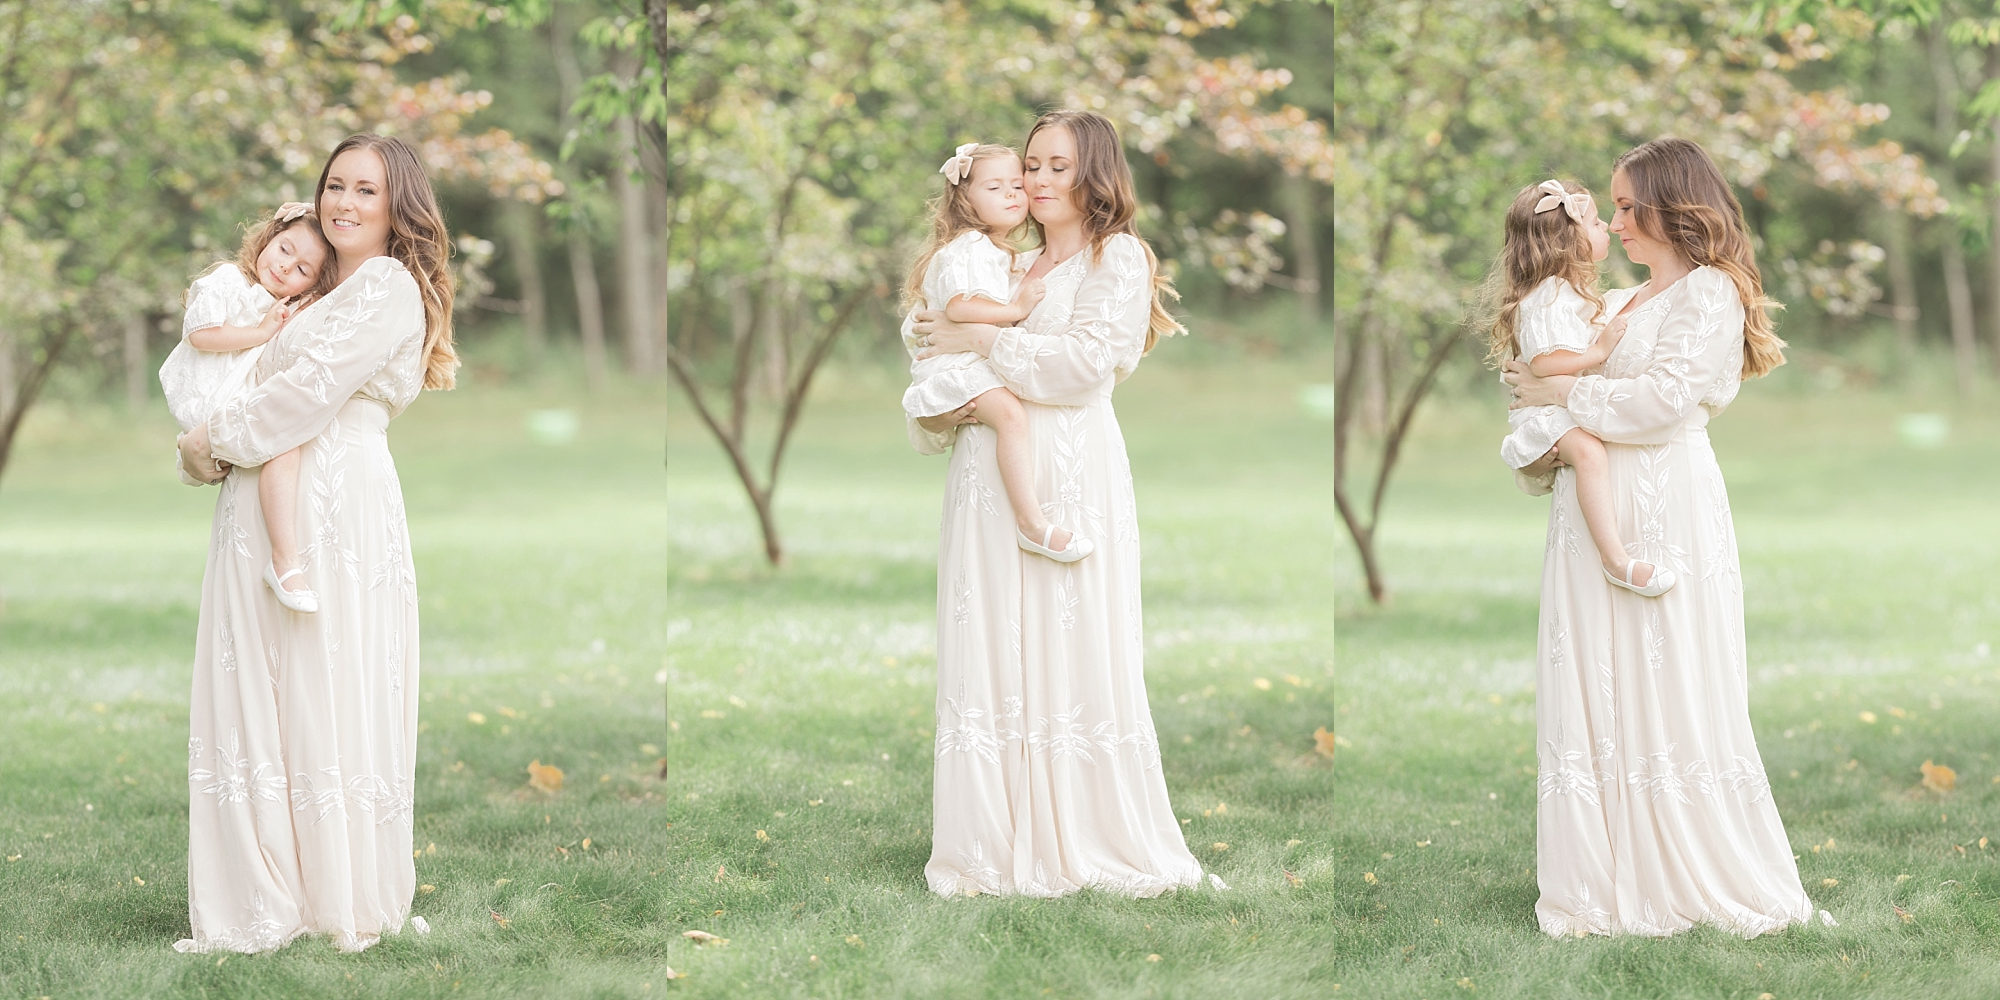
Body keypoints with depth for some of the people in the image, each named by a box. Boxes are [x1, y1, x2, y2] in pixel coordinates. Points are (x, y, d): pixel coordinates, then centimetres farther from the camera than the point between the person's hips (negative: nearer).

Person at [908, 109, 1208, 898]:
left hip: (1069, 470, -6)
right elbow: (946, 360, 24)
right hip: (989, 471, 6)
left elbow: (1088, 361, -11)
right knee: (991, 651, 0)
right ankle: (1003, 843, 3)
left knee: (1069, 650, -7)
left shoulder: (1117, 257, 3)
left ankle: (1091, 843, -1)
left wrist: (981, 342, -8)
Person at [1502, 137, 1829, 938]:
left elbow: (1664, 397, -17)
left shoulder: (1709, 292, -6)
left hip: (1665, 505, -8)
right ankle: (1613, 879, 10)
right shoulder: (1625, 302, 19)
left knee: (1669, 691, -3)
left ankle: (1710, 880, 5)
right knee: (1597, 691, 6)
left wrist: (1561, 393, -11)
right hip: (1596, 505, 8)